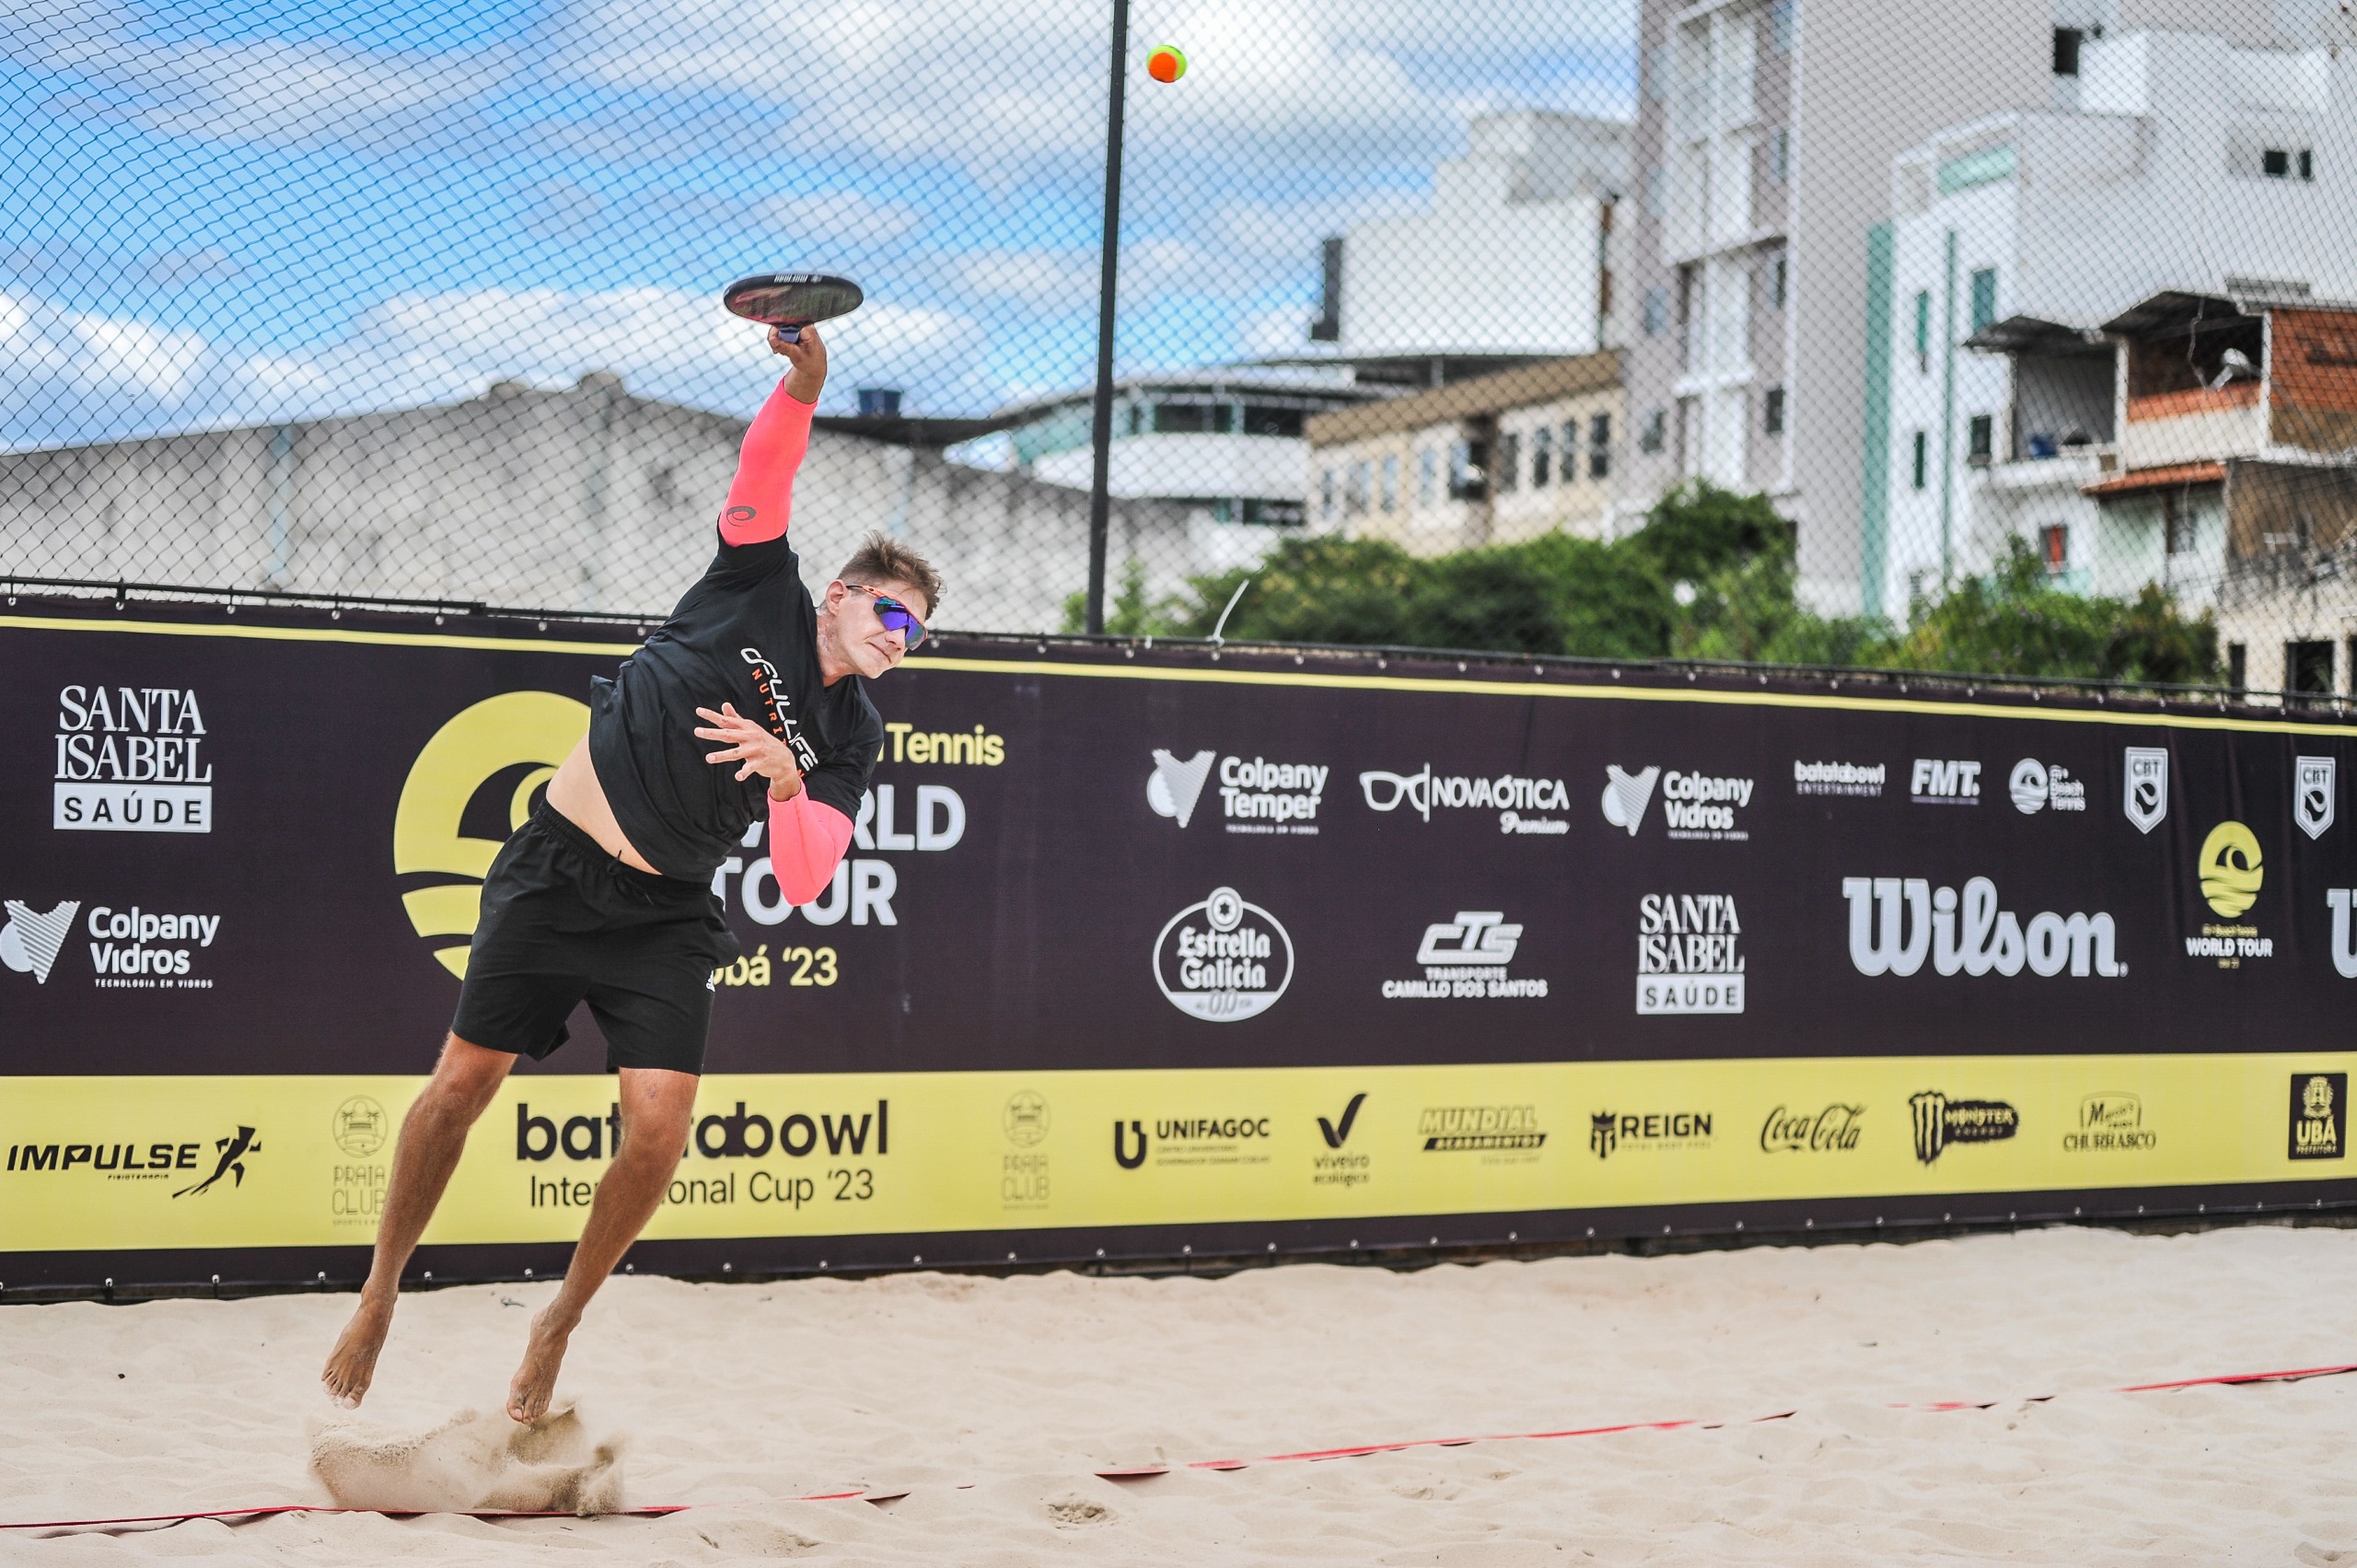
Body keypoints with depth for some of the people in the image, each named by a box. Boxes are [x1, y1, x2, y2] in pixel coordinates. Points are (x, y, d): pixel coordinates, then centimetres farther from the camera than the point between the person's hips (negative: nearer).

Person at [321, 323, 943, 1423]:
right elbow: (763, 476, -20)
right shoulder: (759, 589, -3)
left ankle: (561, 1322, 11)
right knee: (461, 1086, 1)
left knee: (658, 1133, -12)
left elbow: (802, 883, -6)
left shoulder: (851, 740, 3)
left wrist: (786, 778, -23)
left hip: (663, 918, 2)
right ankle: (381, 1292, 21)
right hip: (554, 871, -2)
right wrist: (803, 384, -37)